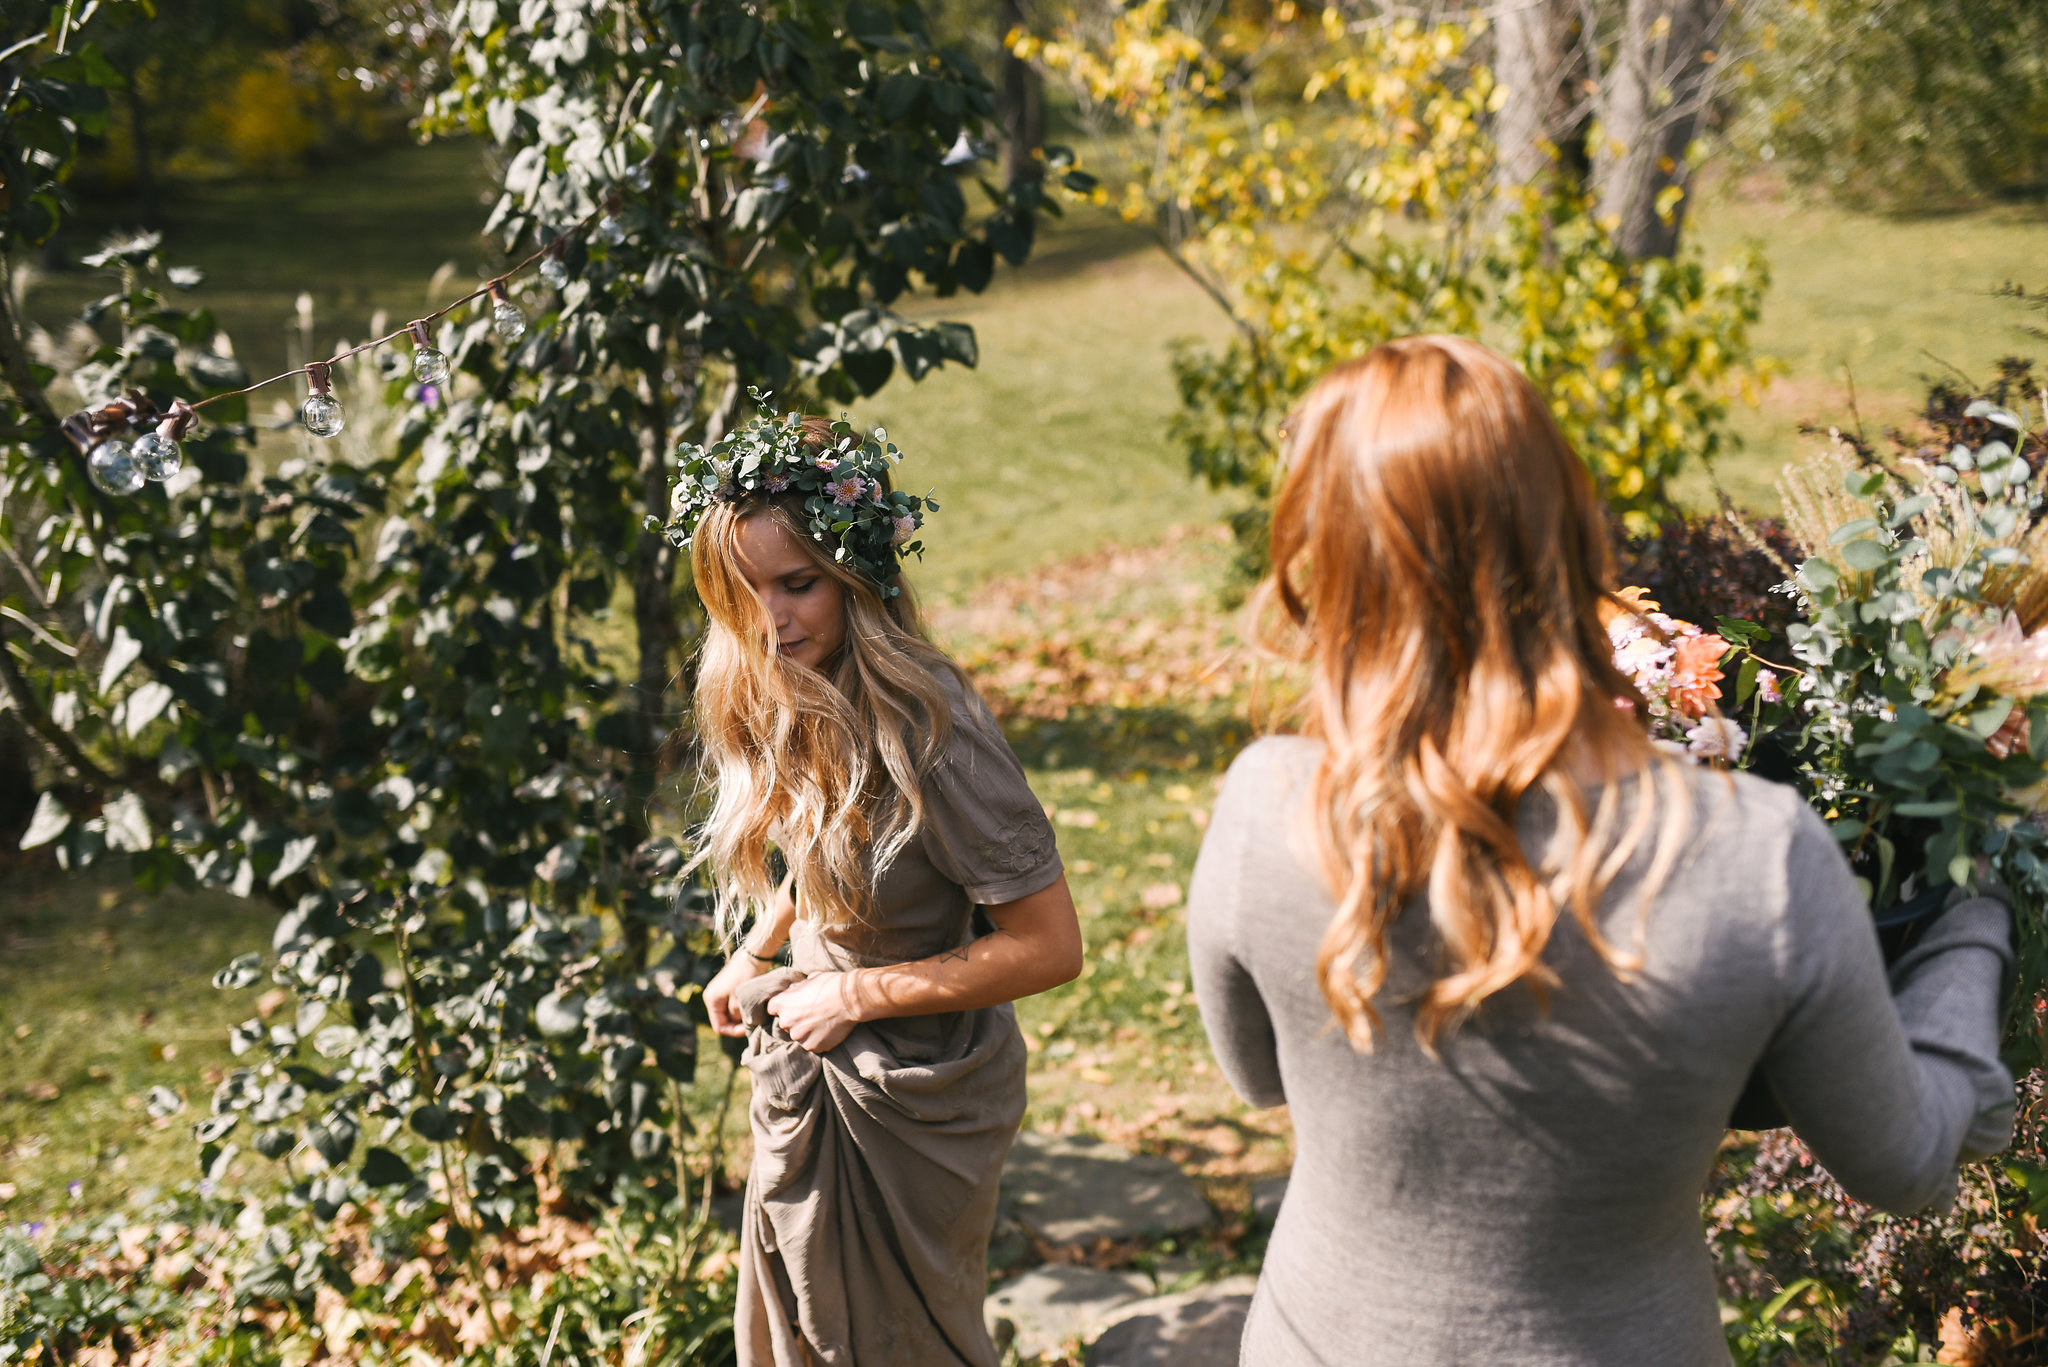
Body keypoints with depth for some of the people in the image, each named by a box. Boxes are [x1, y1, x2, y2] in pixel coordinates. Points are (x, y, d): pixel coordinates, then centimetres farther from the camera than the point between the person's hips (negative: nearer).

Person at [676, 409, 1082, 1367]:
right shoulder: (777, 696, -6)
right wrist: (755, 953, 2)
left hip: (909, 1106, -7)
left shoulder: (927, 737, -32)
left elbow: (1049, 947, -27)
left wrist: (857, 994, -21)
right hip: (807, 1076, 8)